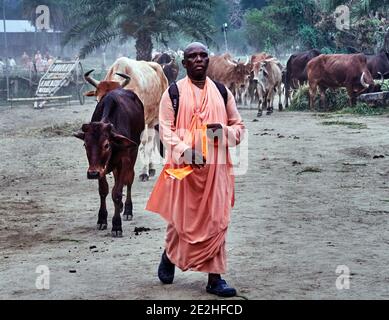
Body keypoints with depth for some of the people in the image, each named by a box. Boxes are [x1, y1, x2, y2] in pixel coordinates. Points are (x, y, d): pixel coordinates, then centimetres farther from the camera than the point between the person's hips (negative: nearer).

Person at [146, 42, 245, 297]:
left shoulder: (222, 92, 10)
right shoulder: (174, 92, 2)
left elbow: (239, 126, 14)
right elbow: (166, 129, -4)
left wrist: (224, 131, -9)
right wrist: (186, 151, -20)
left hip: (215, 167, 2)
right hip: (184, 166, -2)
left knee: (216, 220, -1)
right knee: (182, 217, 6)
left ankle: (215, 277, 3)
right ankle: (170, 255, 36)